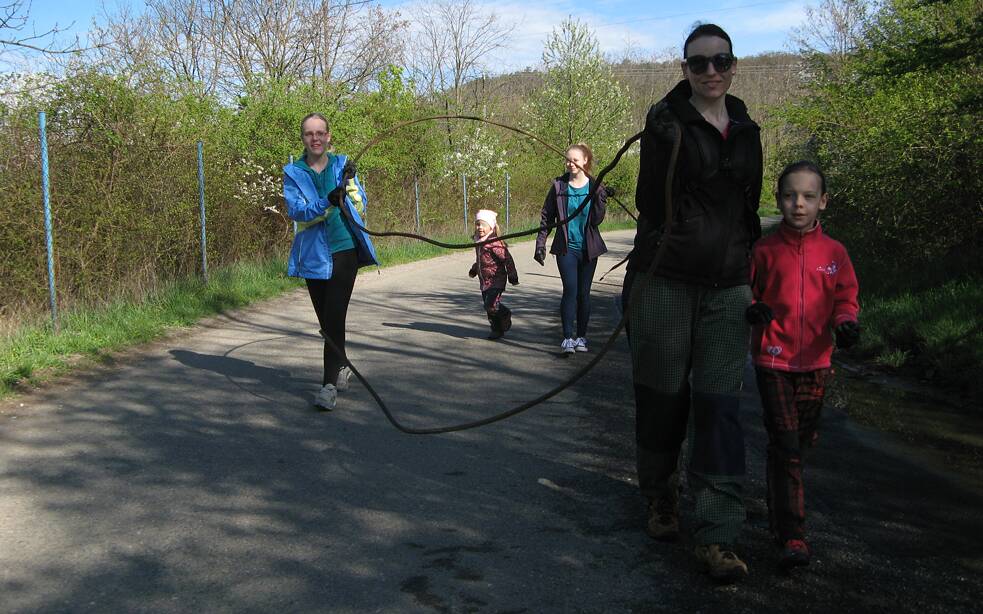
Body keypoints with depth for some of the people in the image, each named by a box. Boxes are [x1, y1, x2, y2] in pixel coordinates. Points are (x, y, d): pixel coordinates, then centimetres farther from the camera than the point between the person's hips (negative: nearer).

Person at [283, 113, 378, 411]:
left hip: (343, 249, -2)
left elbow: (361, 204, 0)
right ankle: (342, 367, 34)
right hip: (313, 253, 2)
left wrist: (350, 183, -18)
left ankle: (330, 383, -11)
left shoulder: (342, 164, 5)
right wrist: (326, 202, -29)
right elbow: (295, 210, -12)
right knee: (325, 319, 12)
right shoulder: (293, 172, 3)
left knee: (334, 316, -12)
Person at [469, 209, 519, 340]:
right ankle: (497, 330, 22)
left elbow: (507, 259, -19)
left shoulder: (495, 243, -19)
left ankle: (505, 315, 13)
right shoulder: (479, 243, 9)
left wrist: (512, 276, -18)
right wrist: (473, 270, 38)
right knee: (488, 307, 9)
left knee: (491, 305, -16)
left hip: (496, 281, -8)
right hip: (484, 281, 8)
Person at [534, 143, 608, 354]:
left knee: (584, 293, 8)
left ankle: (581, 336, 19)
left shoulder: (595, 187, -1)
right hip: (566, 248, -1)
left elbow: (597, 220, -6)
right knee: (570, 291, -10)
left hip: (588, 249, 1)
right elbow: (546, 217, 4)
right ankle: (567, 337, -5)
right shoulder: (558, 186, -1)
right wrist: (540, 243, -2)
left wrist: (601, 200, -19)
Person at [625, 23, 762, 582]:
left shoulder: (747, 131, 13)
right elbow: (651, 202, -5)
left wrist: (751, 278, 17)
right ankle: (662, 496, 32)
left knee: (721, 406, -3)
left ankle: (718, 538, -2)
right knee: (662, 396, 8)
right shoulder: (666, 122, -2)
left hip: (728, 287, 3)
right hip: (664, 280, -3)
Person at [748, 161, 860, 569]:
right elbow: (746, 290, 7)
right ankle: (792, 536, -6)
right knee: (785, 445, -9)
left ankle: (780, 515, 38)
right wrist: (751, 309, -15)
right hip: (773, 359, -3)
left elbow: (845, 298, 6)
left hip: (815, 362, 3)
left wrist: (846, 322, -15)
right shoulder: (766, 251, -1)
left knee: (801, 442, 15)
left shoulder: (834, 252, 3)